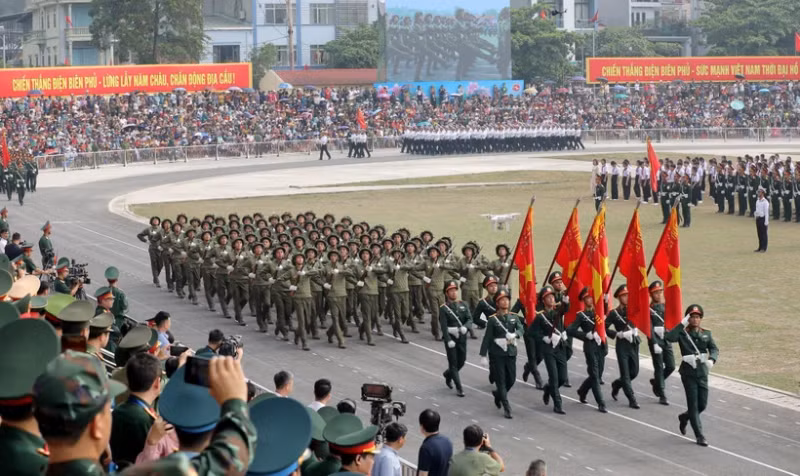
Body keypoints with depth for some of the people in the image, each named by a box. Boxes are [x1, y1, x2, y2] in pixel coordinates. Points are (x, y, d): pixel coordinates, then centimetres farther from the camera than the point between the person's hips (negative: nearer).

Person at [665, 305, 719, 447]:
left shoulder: (706, 334, 9)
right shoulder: (682, 333, -3)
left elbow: (714, 349, -4)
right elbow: (669, 337, -23)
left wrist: (711, 360, -24)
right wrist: (682, 324, -22)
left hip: (703, 373, 4)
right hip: (688, 373, -4)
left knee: (702, 405, 8)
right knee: (693, 405, -2)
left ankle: (684, 417, 38)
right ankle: (699, 436, 4)